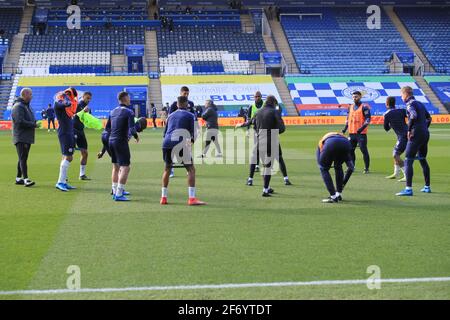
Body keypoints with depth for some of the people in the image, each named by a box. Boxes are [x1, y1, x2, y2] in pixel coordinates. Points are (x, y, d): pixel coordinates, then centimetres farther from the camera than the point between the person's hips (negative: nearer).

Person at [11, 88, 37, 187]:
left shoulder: (27, 106, 19)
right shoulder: (18, 106, -14)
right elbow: (20, 121, -23)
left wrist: (33, 123, 6)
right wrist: (33, 124, -16)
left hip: (27, 138, 10)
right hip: (21, 138, -10)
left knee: (23, 158, 13)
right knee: (23, 158, -13)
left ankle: (18, 178, 19)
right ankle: (25, 179, -18)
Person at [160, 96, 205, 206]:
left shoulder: (171, 115, 23)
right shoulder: (190, 116, 9)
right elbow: (193, 133, 3)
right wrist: (191, 141, 20)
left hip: (166, 143, 5)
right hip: (180, 144, -5)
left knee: (167, 169, 23)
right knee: (191, 169, 3)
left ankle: (163, 197, 22)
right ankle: (192, 198, -6)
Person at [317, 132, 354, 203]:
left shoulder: (321, 141, 40)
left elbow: (320, 163, 27)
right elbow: (351, 167, 37)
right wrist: (343, 183, 43)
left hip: (330, 144, -3)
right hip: (346, 143, 3)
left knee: (324, 169, 20)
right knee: (338, 167, 32)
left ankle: (333, 197, 12)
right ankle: (338, 194, 31)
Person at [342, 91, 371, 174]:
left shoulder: (364, 107, -4)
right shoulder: (351, 107, 16)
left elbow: (368, 119, -11)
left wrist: (362, 127, -23)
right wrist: (345, 129, 12)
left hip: (361, 133, -7)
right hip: (352, 133, 7)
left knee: (364, 150, -6)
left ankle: (366, 168, -1)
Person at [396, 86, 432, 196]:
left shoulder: (410, 104, -8)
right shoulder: (420, 103, 18)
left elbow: (414, 115, -26)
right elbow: (429, 118, 22)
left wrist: (409, 130, -18)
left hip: (416, 135, -9)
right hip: (425, 134, 9)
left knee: (408, 161, -9)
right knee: (423, 160, 19)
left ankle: (408, 189, -17)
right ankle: (427, 187, 24)